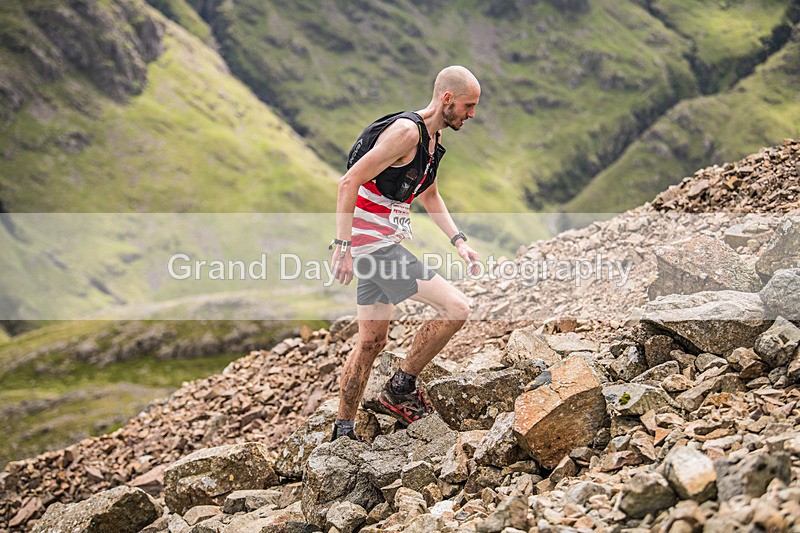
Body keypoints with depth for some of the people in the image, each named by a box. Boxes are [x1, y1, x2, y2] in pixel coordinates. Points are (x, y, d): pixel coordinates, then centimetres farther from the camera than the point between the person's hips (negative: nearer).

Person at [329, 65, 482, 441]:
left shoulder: (433, 138, 13)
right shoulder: (406, 131, -18)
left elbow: (430, 196, 27)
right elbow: (349, 182, -21)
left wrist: (459, 241, 16)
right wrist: (342, 247, -24)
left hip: (383, 245, 10)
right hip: (373, 244, -10)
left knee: (372, 343, 15)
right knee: (455, 307, -14)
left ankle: (343, 431, 26)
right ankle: (400, 389, 0)